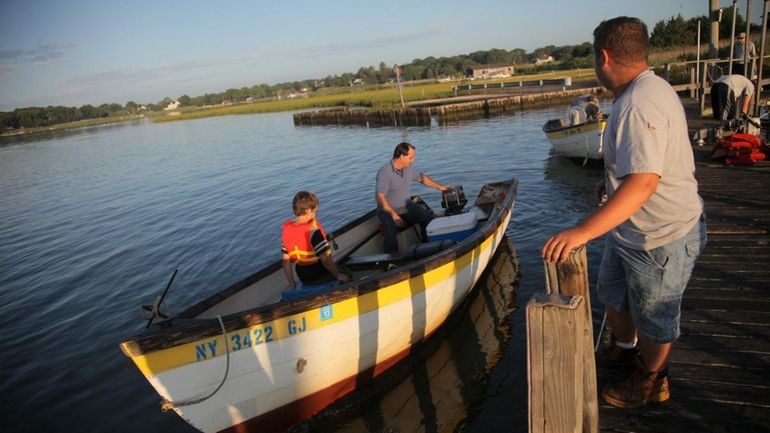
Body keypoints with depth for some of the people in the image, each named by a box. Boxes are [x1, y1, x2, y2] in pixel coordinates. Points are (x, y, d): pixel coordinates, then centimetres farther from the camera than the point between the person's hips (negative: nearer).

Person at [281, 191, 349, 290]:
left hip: (304, 279, 7)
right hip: (322, 275, -6)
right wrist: (338, 275, -13)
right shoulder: (313, 230, -27)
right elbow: (325, 259, -28)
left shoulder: (286, 229, -7)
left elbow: (285, 259, -1)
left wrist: (292, 284, 6)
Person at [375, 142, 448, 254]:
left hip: (407, 207, 6)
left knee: (428, 217, -17)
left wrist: (438, 186, 20)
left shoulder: (409, 168, 5)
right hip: (388, 211, -6)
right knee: (391, 230, -36)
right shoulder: (384, 172, -19)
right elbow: (379, 197, -26)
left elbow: (421, 177, 26)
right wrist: (394, 215, -31)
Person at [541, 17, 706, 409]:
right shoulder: (646, 90, 4)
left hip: (661, 236, -10)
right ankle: (623, 351, 51)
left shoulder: (639, 104, -30)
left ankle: (652, 383, 38)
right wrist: (611, 181, 32)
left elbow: (643, 182, -39)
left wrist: (582, 232, -45)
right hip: (631, 229, 10)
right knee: (613, 292, 26)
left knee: (653, 316, 13)